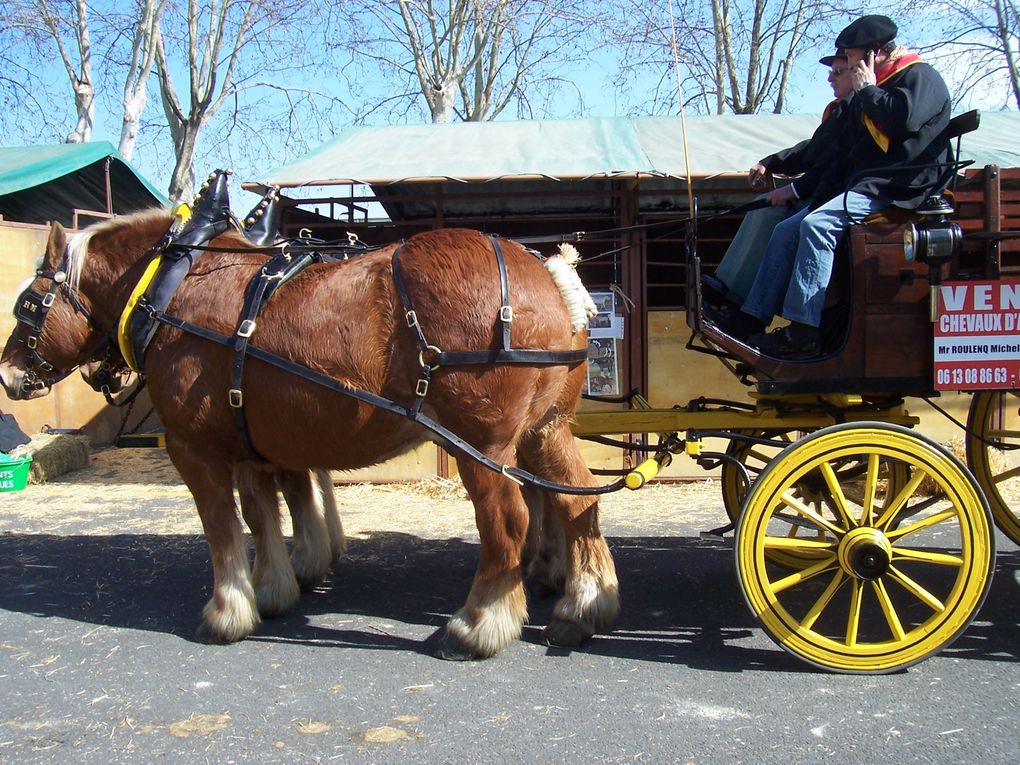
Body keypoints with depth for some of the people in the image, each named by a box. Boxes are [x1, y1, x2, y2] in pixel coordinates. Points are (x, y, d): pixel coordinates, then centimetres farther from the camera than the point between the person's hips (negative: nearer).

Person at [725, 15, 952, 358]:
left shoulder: (920, 77, -3)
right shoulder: (865, 94, 23)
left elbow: (904, 119, -24)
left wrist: (867, 90, -9)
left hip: (899, 188, -10)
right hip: (865, 185, 10)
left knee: (817, 224, -30)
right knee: (786, 231, -2)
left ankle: (803, 333, -33)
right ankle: (753, 319, -6)